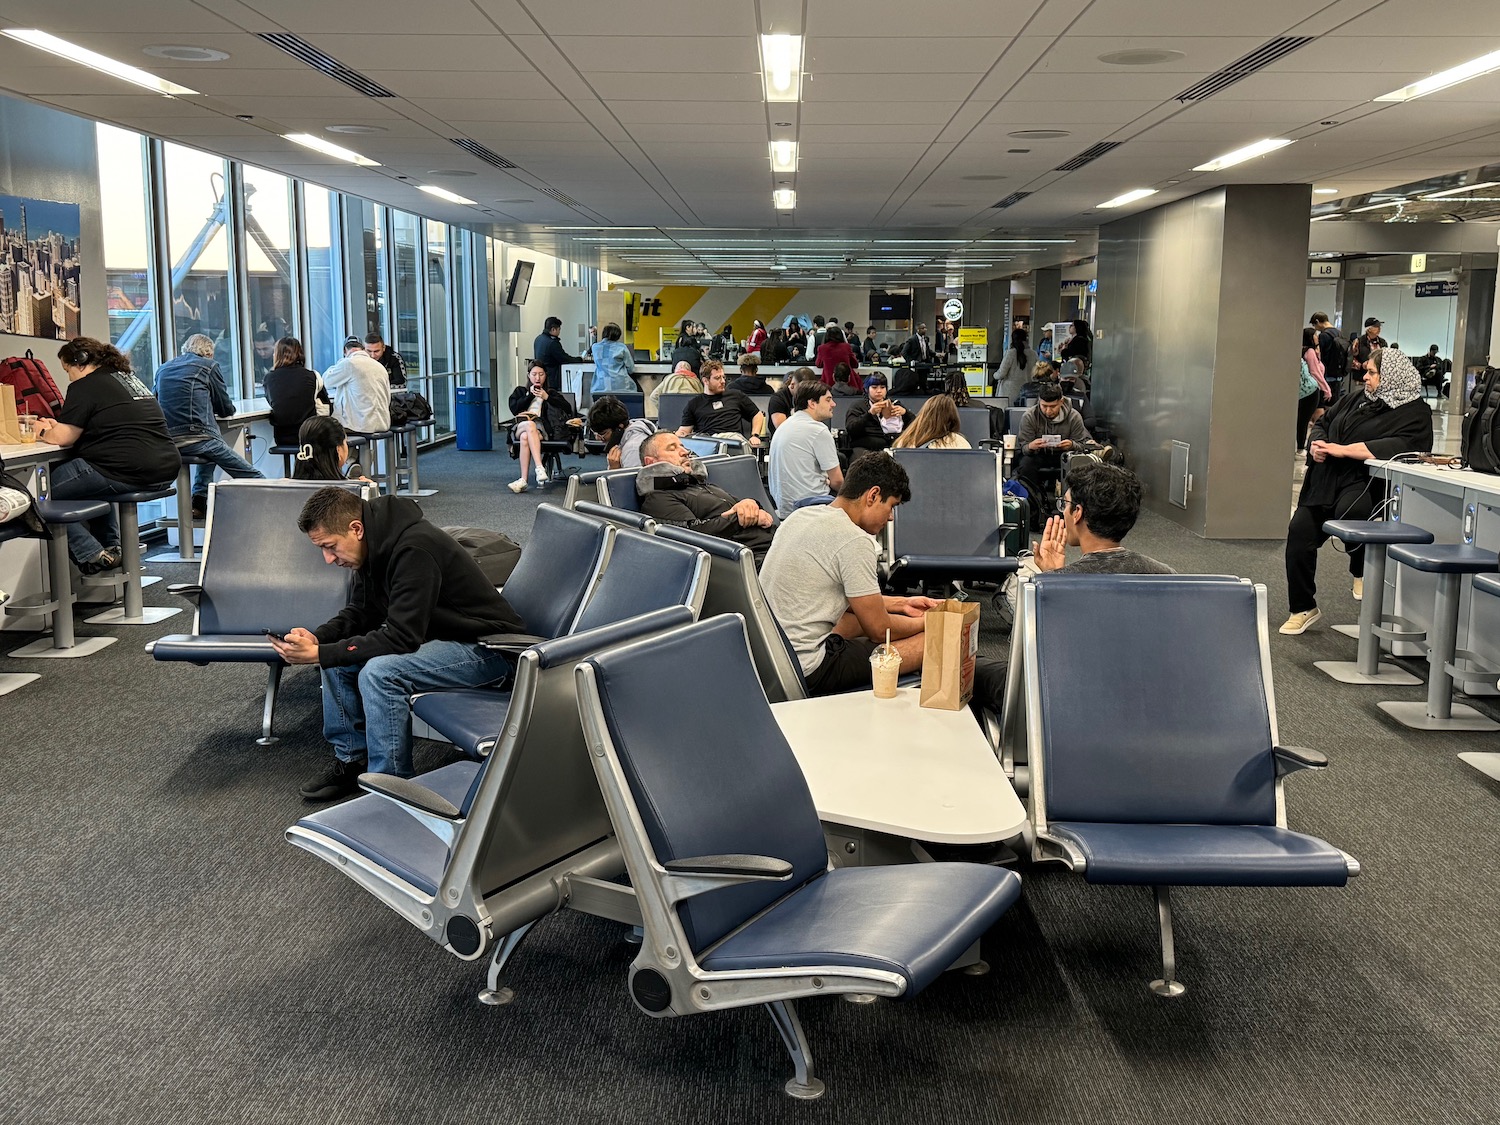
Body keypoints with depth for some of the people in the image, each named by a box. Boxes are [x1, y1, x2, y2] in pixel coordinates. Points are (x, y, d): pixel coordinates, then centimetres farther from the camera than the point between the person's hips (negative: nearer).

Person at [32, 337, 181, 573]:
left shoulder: (85, 386, -4)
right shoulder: (129, 379, 22)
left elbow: (64, 438, -6)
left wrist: (44, 432, 16)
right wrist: (58, 426, 29)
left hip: (129, 474, -9)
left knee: (52, 487, 5)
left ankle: (92, 556, 0)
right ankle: (111, 547, 31)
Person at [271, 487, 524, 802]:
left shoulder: (414, 549, -28)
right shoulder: (376, 545, 0)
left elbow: (400, 637, -29)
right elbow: (359, 611, 11)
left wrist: (319, 654, -26)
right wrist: (316, 638, -9)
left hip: (486, 646, -10)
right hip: (432, 632, 10)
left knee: (379, 672, -29)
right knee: (337, 654, 3)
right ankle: (352, 760, 14)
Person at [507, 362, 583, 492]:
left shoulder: (551, 393, 28)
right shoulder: (520, 391, 31)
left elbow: (567, 408, 8)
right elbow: (514, 409, 9)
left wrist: (546, 397, 1)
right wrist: (530, 395, 5)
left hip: (541, 428, 0)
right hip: (522, 426, 0)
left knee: (525, 437, -38)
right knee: (530, 424, -40)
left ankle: (523, 480, -46)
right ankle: (540, 468, -53)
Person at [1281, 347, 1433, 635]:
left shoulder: (1414, 413, -1)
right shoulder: (1353, 401, 21)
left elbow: (1401, 446, -19)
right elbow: (1321, 424, 25)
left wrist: (1342, 450, -21)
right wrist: (1317, 444, -1)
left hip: (1363, 482, -6)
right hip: (1325, 480, 7)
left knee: (1350, 511, -39)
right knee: (1299, 531, -11)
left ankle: (1362, 571, -7)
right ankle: (1303, 609, 4)